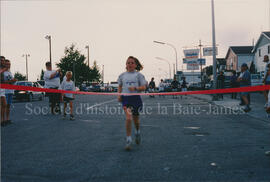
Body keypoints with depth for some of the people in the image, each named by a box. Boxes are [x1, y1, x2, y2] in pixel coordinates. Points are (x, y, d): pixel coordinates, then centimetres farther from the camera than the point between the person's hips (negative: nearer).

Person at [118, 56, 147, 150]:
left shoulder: (139, 75, 3)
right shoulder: (122, 75, 9)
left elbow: (144, 87, 1)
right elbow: (120, 86, 22)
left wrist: (135, 88, -16)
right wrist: (119, 95, 6)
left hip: (136, 98, 0)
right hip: (126, 98, 0)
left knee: (135, 118, 14)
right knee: (128, 118, -15)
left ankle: (137, 132, 45)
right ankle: (128, 140, -7)